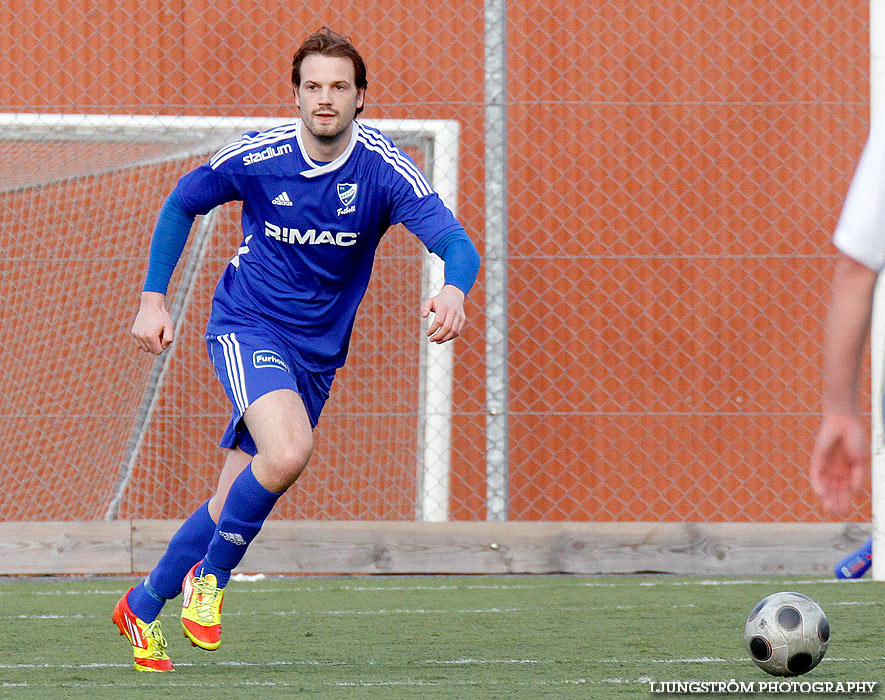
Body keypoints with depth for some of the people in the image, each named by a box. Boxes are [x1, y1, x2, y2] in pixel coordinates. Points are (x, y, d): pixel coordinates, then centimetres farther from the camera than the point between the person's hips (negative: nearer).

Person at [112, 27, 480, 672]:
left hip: (318, 350, 3)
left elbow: (456, 243, -24)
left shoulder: (385, 170, -14)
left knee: (236, 505, 8)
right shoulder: (256, 157, -13)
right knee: (288, 451, -30)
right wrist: (154, 298, 2)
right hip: (246, 325, -3)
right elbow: (181, 204, 6)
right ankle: (210, 576, -8)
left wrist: (453, 290, -47)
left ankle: (143, 607, 29)